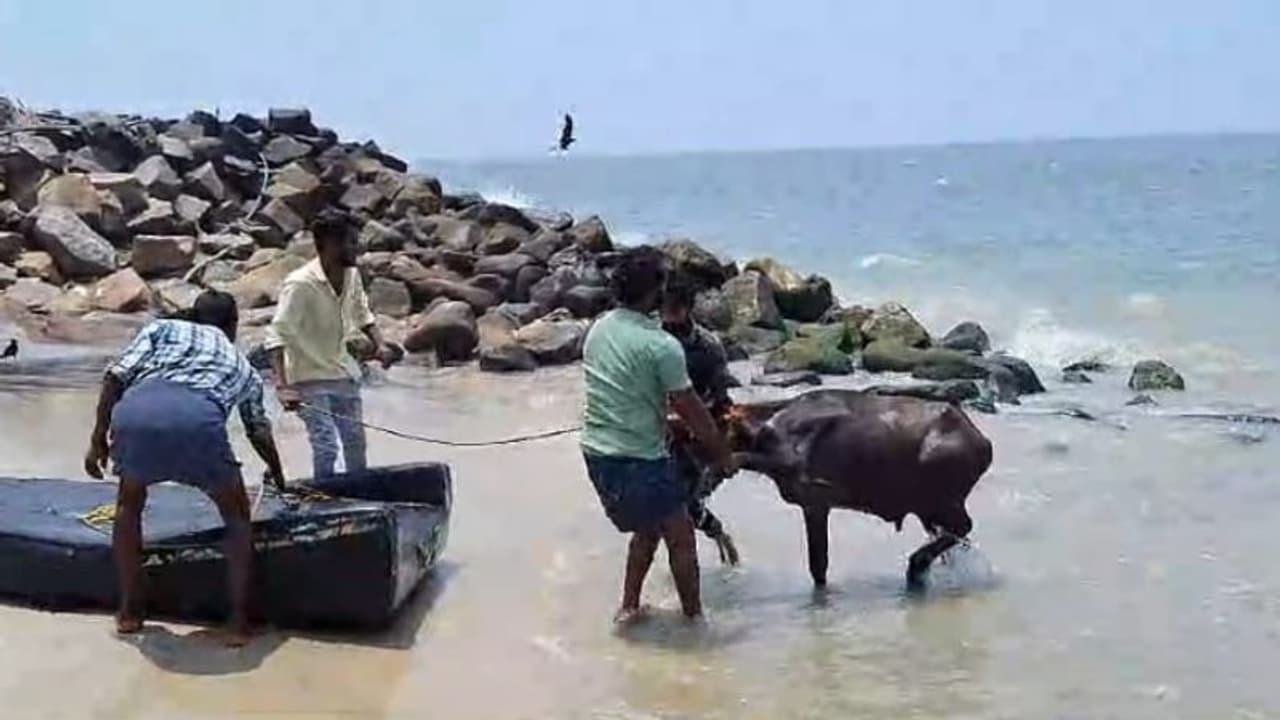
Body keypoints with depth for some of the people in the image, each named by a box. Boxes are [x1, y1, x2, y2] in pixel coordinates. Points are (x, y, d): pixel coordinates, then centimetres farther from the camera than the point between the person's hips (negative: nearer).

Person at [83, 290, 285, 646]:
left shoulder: (163, 328, 34)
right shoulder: (242, 365, 37)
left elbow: (116, 377, 17)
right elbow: (260, 432, 49)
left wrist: (99, 439, 23)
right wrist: (278, 476, 67)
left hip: (135, 412, 1)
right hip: (198, 419, -1)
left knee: (129, 503, 31)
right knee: (236, 514, 25)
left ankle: (130, 610, 35)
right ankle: (239, 621, 21)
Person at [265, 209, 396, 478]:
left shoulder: (352, 275, -3)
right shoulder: (300, 284, -25)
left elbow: (362, 313, 16)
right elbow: (276, 336, -29)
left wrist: (379, 344, -2)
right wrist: (282, 386, -39)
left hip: (344, 374, 7)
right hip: (311, 380, -7)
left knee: (356, 444, 15)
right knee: (326, 447, -15)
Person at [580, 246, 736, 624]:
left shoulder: (598, 329, 4)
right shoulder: (662, 346, -18)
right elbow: (691, 409, -11)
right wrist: (722, 453, 3)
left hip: (596, 452, 8)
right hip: (638, 460, -8)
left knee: (646, 529, 26)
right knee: (681, 537, 9)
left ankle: (629, 607, 29)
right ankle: (694, 619, 18)